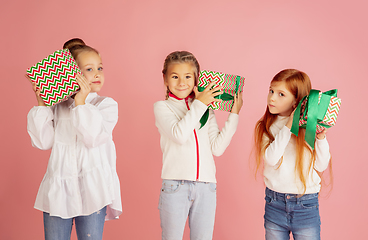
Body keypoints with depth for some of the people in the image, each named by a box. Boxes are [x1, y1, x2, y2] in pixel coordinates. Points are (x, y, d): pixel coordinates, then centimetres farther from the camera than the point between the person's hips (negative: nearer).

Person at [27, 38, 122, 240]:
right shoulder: (56, 105, 5)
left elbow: (93, 138, -15)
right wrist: (41, 105, -5)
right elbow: (43, 142, 0)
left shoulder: (107, 105, -1)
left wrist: (81, 103, -16)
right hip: (57, 191, 2)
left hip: (91, 192, -2)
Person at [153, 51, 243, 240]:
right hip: (175, 186, -3)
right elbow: (179, 134, -16)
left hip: (206, 185, 3)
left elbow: (217, 148, 4)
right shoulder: (162, 107, 3)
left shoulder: (207, 110, 13)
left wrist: (234, 114, 3)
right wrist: (199, 103, -9)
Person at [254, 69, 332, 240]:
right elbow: (271, 158, -17)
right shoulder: (265, 127, 0)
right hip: (275, 205, 1)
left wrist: (321, 138, -12)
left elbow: (321, 166, -1)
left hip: (306, 207, -1)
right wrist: (288, 126, -17)